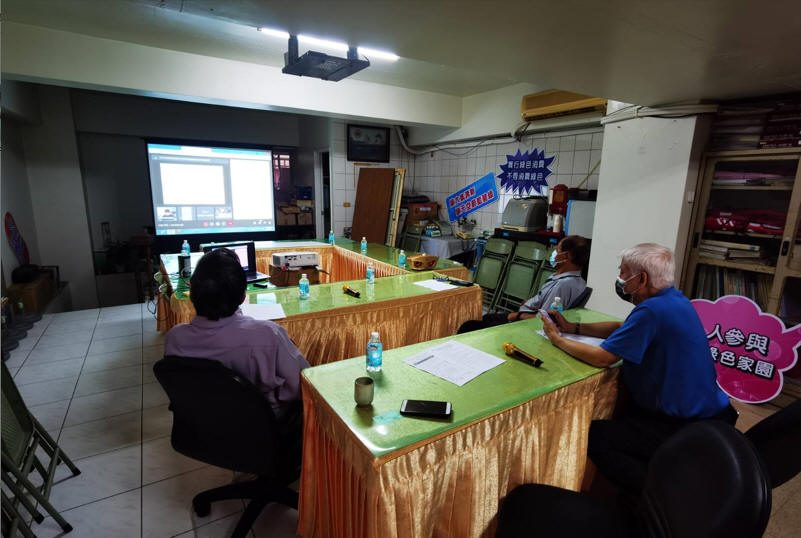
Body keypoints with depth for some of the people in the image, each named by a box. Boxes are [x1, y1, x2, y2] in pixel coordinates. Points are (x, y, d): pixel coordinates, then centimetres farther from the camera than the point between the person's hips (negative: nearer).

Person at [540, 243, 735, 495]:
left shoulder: (652, 310, -26)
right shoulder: (673, 299, 5)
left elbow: (601, 358, -25)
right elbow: (622, 328, 16)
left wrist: (557, 339, -10)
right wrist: (572, 327, 10)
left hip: (685, 426, -10)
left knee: (592, 436, -14)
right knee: (610, 414, 22)